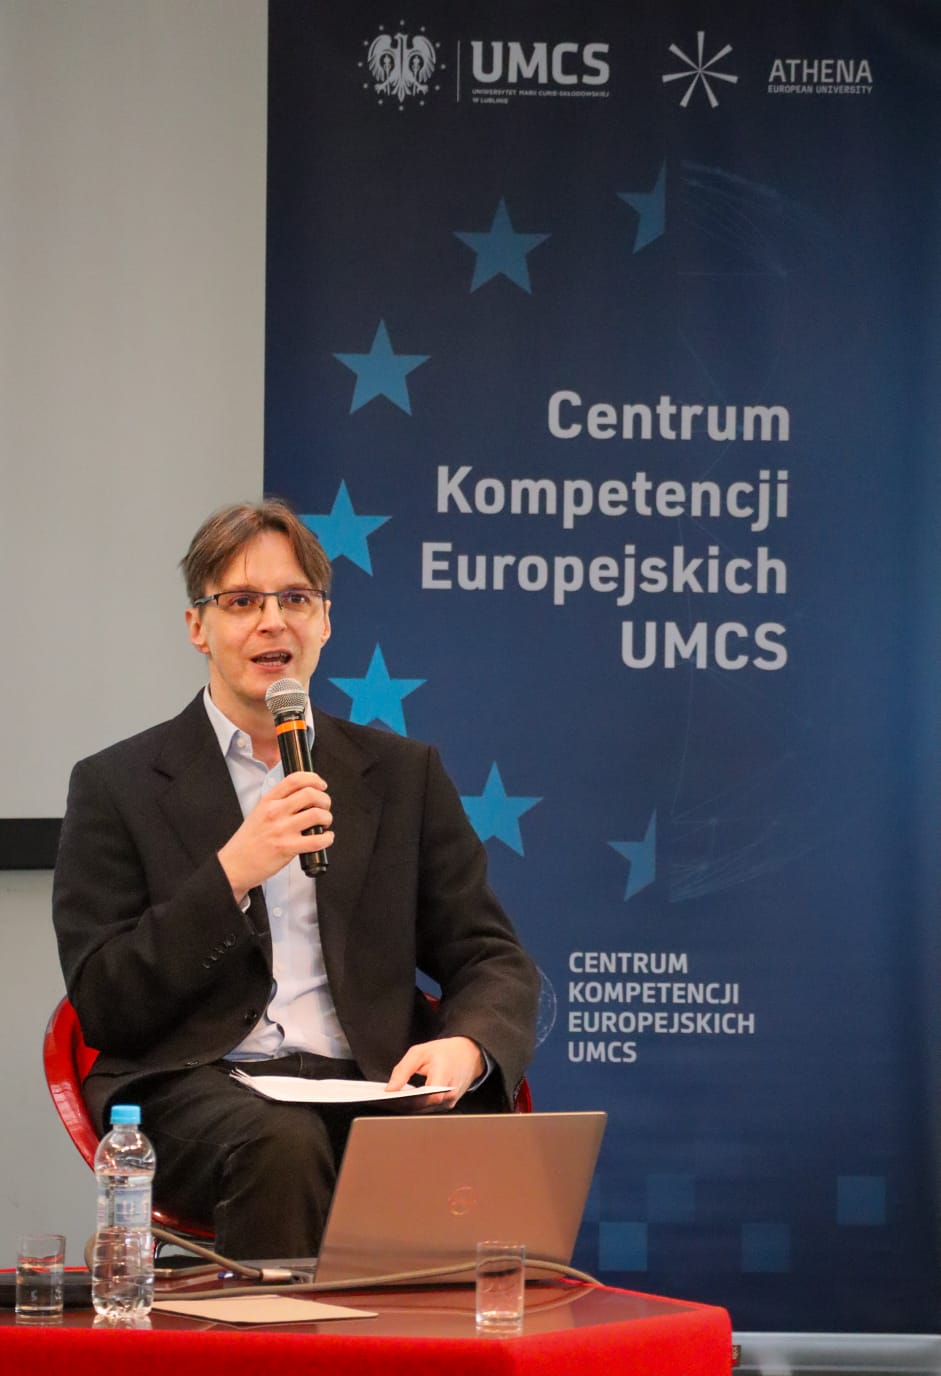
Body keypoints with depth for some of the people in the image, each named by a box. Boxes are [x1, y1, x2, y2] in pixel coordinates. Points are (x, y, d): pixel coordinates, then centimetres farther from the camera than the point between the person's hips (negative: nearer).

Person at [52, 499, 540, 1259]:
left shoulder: (404, 774, 18)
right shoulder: (118, 786, 9)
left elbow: (495, 961, 14)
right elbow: (103, 1008, 0)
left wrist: (465, 1045, -11)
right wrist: (232, 872, -12)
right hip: (198, 1084, -2)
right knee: (284, 1144, -37)